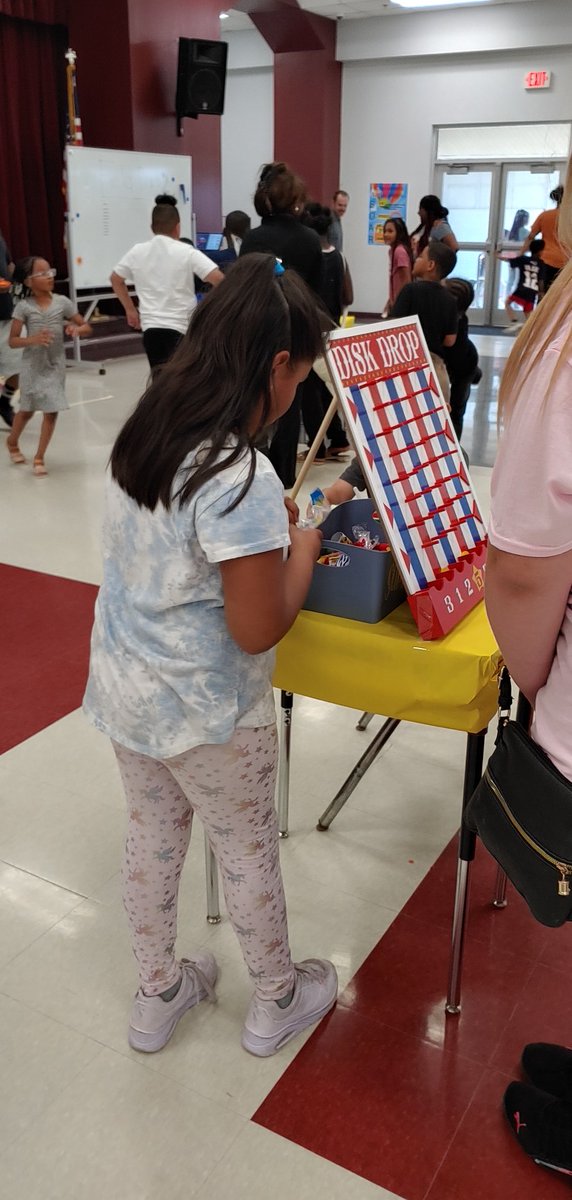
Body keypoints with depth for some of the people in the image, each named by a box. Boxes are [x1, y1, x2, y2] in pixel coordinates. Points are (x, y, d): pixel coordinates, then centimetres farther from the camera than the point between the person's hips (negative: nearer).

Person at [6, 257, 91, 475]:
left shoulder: (62, 302, -4)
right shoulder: (24, 306, -10)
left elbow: (87, 328, 2)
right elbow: (12, 341, -9)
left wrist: (76, 329, -21)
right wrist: (33, 339, -27)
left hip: (55, 365, 2)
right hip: (33, 365, -2)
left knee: (51, 411, -1)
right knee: (28, 410, 12)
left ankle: (39, 457, 12)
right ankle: (12, 442, 41)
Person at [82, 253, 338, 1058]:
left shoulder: (142, 437, -3)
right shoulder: (242, 478, -28)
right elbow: (258, 630, -23)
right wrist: (303, 544, -9)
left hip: (124, 689, 7)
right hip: (204, 714, -7)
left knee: (153, 835, 23)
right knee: (249, 851, 16)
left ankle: (158, 993, 45)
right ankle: (277, 1002, 40)